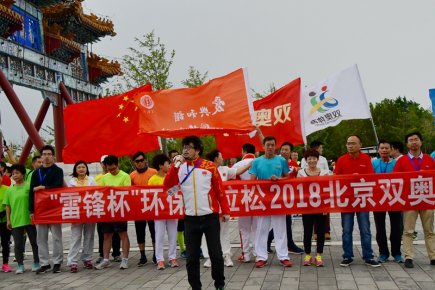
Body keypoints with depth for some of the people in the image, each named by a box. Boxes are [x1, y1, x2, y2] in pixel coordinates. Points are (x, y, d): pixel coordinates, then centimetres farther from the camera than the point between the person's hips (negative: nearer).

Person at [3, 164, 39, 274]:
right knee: (18, 244, 6)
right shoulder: (10, 190, 6)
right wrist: (8, 220, 4)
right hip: (15, 221, 3)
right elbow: (7, 206, 9)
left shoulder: (29, 186, -4)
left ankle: (36, 263, 21)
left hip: (29, 219, -2)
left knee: (34, 242, 8)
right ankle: (20, 265, 17)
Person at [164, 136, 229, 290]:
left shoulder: (209, 166, -1)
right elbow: (167, 185, -7)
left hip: (210, 217, -2)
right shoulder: (179, 167, 5)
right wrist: (175, 165, -15)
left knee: (215, 253, 5)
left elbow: (219, 190, 2)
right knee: (192, 256, 6)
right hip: (190, 218, 2)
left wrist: (225, 211, 0)